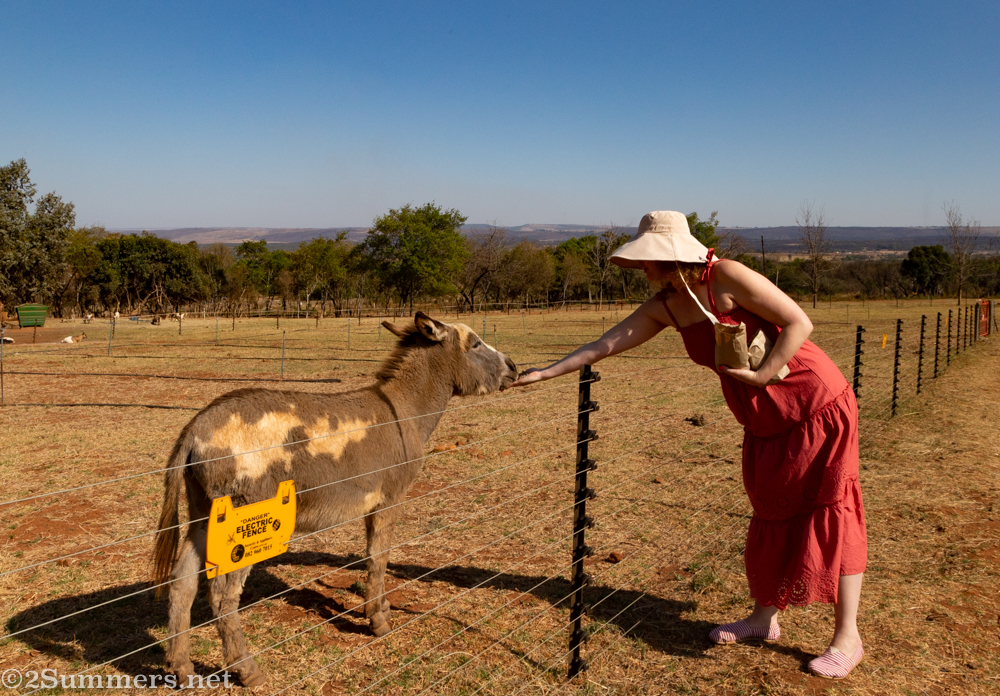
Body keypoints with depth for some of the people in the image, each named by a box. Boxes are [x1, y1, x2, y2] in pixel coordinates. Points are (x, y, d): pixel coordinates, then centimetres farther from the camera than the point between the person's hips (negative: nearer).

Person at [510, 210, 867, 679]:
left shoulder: (727, 277, -22)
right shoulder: (665, 306, -1)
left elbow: (799, 322, -19)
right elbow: (608, 343, 0)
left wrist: (762, 375, -22)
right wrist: (548, 372, -2)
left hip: (816, 407, -7)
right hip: (764, 423, 7)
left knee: (831, 511, -1)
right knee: (771, 512, 16)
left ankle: (847, 637, 8)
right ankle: (763, 617, 30)